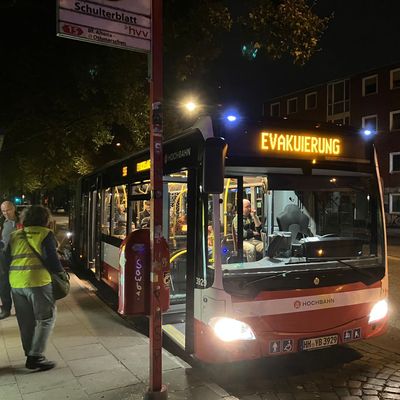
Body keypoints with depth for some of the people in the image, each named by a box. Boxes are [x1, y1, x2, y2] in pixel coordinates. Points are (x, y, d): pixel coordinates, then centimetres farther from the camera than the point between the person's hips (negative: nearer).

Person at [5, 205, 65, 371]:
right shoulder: (45, 234, -3)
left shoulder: (14, 235, 15)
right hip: (38, 282, -6)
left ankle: (30, 354, 25)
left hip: (16, 283, 6)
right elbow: (51, 259, -10)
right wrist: (61, 272, 6)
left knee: (26, 322, 16)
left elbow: (7, 259, 15)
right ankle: (36, 357, 0)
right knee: (46, 319, 5)